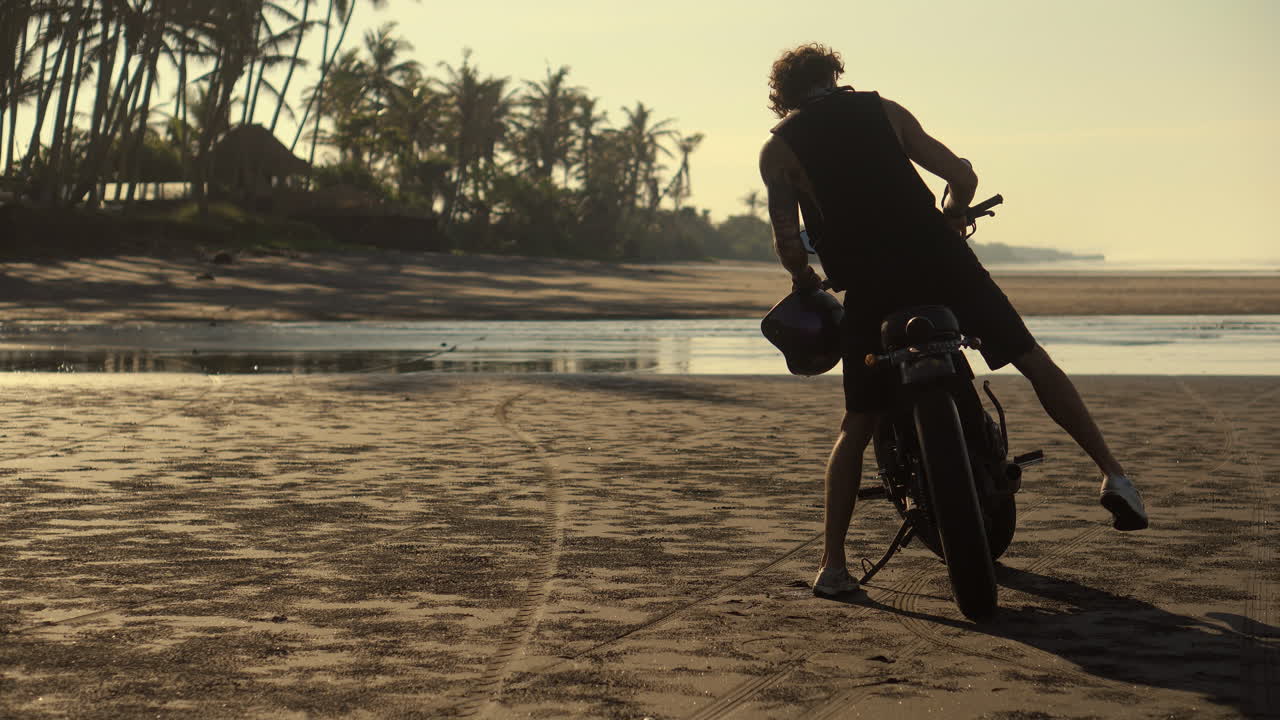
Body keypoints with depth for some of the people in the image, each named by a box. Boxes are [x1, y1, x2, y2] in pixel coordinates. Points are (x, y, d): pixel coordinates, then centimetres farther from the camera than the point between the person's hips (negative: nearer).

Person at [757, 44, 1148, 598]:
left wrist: (805, 281, 20)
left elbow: (788, 243, -1)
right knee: (1033, 359, 14)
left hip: (869, 287, 0)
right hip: (938, 259, 1)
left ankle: (832, 565, 7)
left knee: (856, 425, 11)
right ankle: (1112, 473, 7)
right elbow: (962, 176, 12)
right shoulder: (882, 110, 14)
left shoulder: (778, 149, 9)